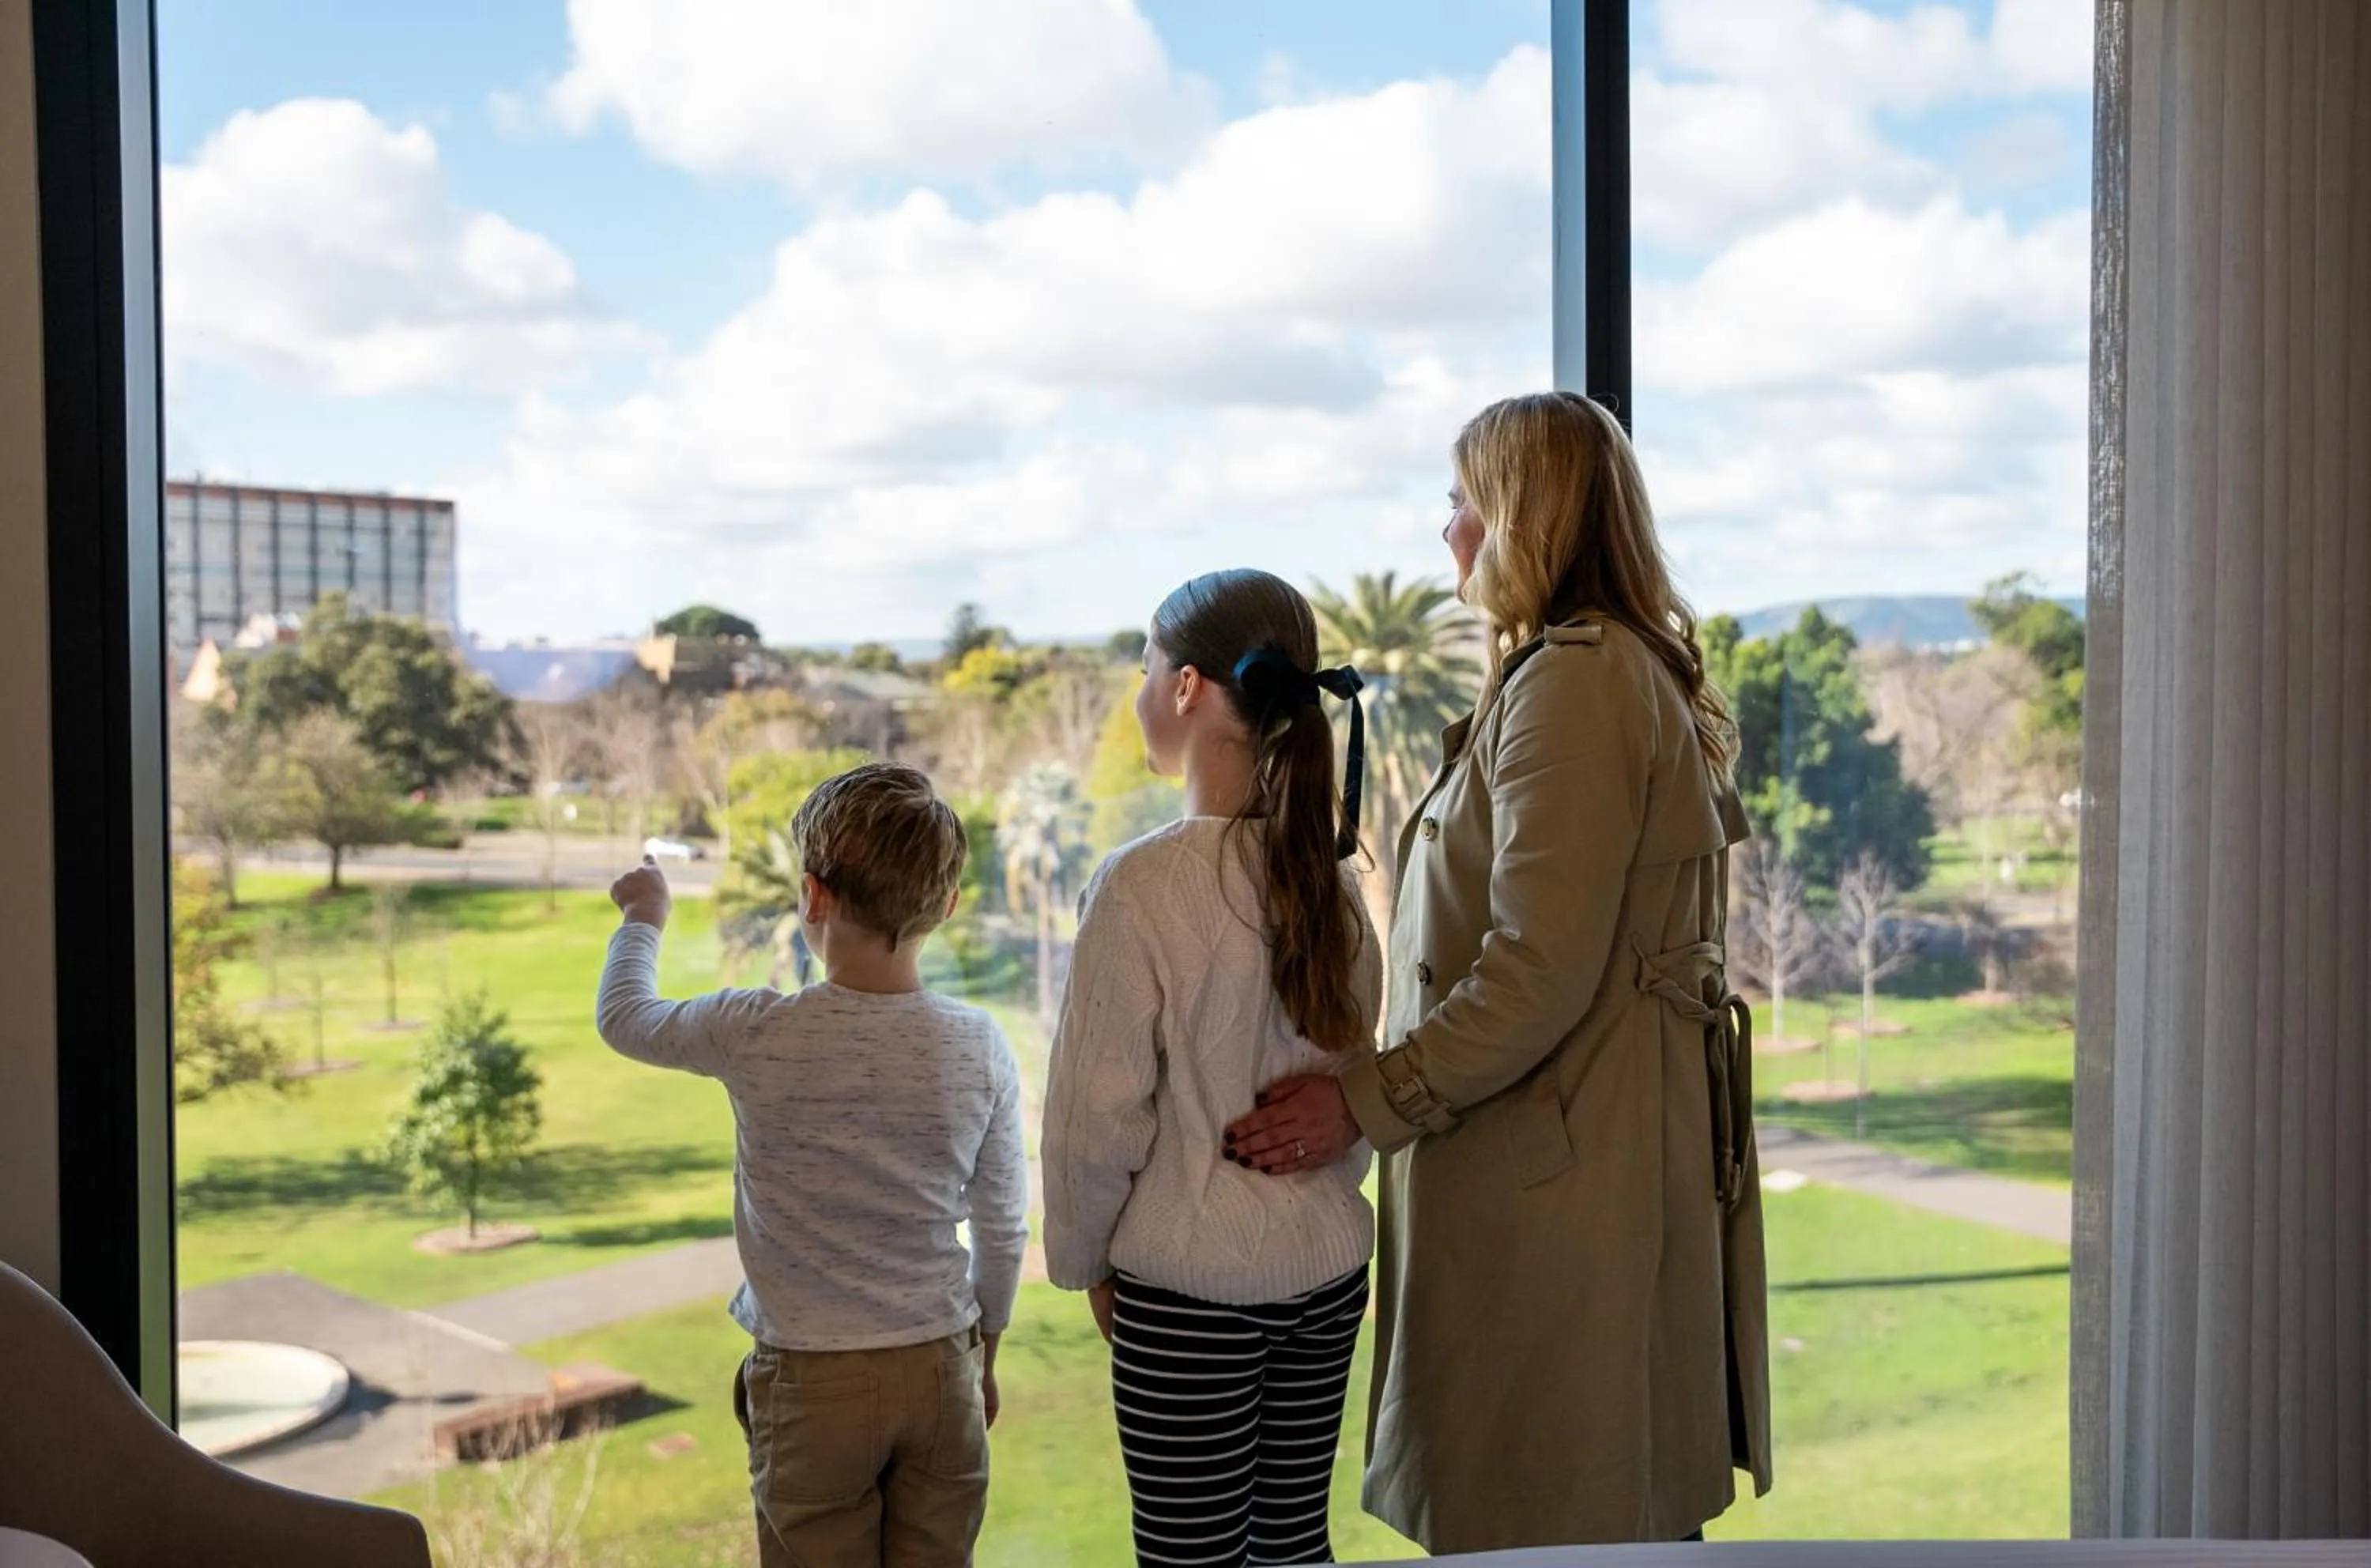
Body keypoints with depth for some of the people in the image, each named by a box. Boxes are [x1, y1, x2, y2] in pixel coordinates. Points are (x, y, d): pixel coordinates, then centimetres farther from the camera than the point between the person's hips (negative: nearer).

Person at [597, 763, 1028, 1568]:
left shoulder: (757, 1036, -16)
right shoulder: (978, 1046, -9)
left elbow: (625, 1019, 6)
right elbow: (1003, 1230, 1)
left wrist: (644, 917, 24)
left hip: (811, 1382, -2)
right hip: (941, 1369, 2)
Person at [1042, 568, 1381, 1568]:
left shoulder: (1143, 882, -18)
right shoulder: (1326, 876, 0)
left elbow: (1099, 1113, -13)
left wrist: (1084, 1260, 2)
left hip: (1189, 1287, -6)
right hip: (1329, 1269, 6)